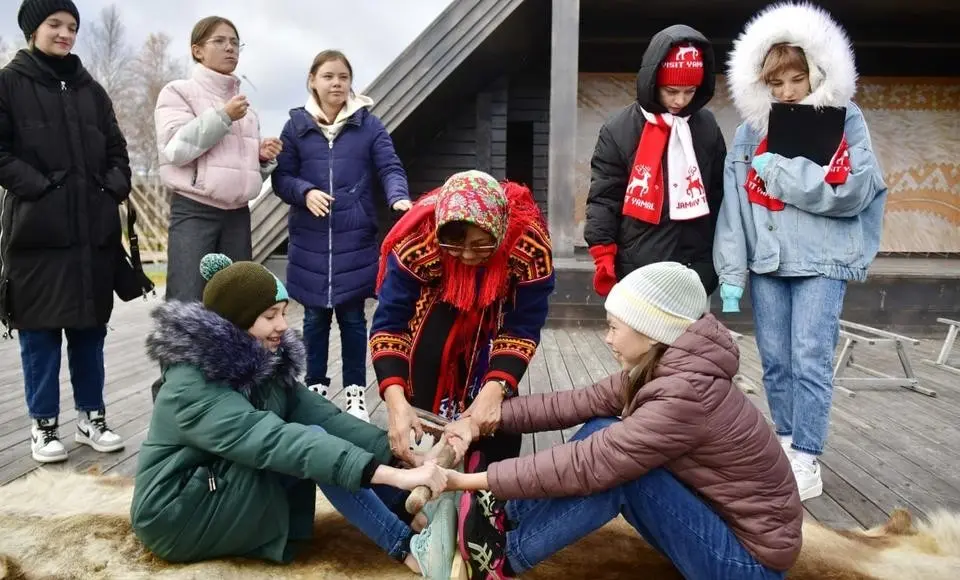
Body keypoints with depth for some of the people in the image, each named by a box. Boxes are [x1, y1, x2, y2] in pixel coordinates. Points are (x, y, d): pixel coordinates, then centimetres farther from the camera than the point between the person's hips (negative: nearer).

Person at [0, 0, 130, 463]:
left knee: (90, 326, 8)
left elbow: (116, 150, 17)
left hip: (94, 228, 4)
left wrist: (115, 187, 1)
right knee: (40, 330, 2)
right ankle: (44, 423, 14)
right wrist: (39, 186, -14)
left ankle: (91, 417, 19)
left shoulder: (90, 89, 16)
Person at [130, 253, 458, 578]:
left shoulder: (265, 363, 0)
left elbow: (323, 416, -10)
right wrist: (391, 475, -46)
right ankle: (410, 549, -28)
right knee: (311, 442, -24)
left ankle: (416, 514, -18)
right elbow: (275, 441, -38)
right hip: (179, 516, -8)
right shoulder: (193, 387, -25)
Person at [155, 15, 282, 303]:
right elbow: (175, 149, -13)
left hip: (237, 214, 6)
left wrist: (264, 157, 2)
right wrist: (222, 116, -15)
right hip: (194, 212, -6)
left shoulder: (243, 102, 20)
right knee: (187, 306, -13)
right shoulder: (179, 91, 3)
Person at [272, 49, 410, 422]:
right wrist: (305, 193, -15)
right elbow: (281, 178, 6)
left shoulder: (369, 125, 3)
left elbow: (390, 168, -4)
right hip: (310, 241, 1)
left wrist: (399, 198, -25)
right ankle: (315, 388, 23)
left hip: (355, 240, -1)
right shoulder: (297, 126, 6)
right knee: (315, 317, 10)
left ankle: (355, 392, 16)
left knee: (352, 316, 5)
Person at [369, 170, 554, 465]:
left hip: (501, 309, 0)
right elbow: (389, 323, -34)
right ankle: (426, 439, -7)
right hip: (440, 301, 1)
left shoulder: (529, 242, -38)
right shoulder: (418, 239, -38)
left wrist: (494, 390, -41)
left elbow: (523, 329, -29)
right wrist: (396, 401, -45)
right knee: (428, 349, -26)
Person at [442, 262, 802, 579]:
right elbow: (579, 402, -4)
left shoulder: (686, 396, -30)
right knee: (602, 435, -6)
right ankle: (507, 517, -3)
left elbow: (588, 465, -31)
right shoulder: (659, 370, -3)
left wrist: (472, 480, -26)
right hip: (717, 519, 8)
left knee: (608, 467, -25)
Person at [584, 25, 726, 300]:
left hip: (695, 271, 4)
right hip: (639, 272, -3)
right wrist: (604, 261, -9)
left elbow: (718, 195, 14)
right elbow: (602, 200, -4)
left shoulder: (707, 127, 7)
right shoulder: (619, 130, -4)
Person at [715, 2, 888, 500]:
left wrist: (782, 172, -15)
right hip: (765, 261, 3)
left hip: (821, 261, -3)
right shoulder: (751, 128, 6)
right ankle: (786, 443, 26)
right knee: (775, 360, 10)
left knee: (810, 361, -3)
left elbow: (856, 189, -12)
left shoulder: (845, 119, 0)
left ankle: (806, 460, 8)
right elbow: (733, 202, 1)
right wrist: (731, 273, -6)